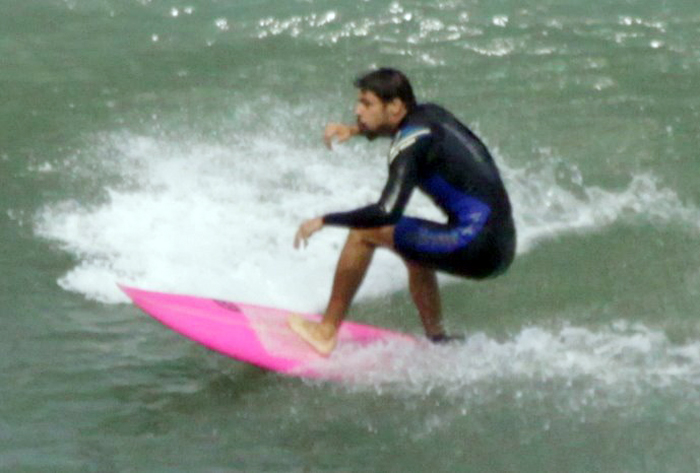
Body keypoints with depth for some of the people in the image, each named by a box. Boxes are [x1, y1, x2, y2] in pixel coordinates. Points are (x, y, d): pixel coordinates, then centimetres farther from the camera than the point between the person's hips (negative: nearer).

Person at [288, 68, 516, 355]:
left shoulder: (412, 143, -12)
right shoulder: (430, 114, 13)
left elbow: (387, 212, -24)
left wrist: (323, 221, -14)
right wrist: (356, 131, 26)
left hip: (477, 245, -9)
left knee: (363, 233, -2)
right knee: (414, 248, 36)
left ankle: (326, 332, 2)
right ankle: (437, 342, 34)